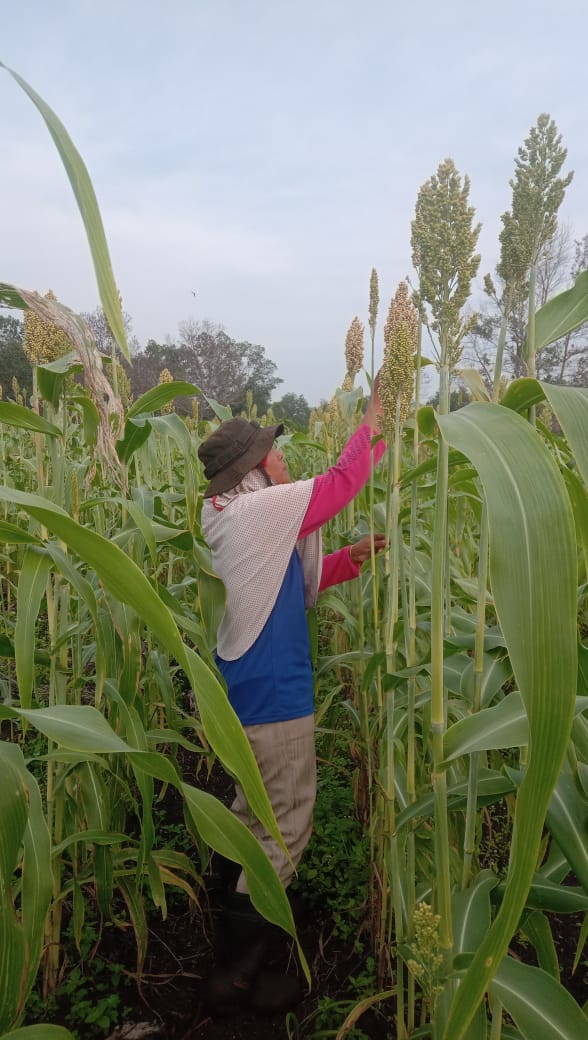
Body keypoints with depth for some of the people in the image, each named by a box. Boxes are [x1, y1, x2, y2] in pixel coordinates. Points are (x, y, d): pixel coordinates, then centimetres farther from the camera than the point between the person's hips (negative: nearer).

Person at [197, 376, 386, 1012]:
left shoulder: (238, 520, 10)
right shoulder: (259, 510, -19)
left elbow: (296, 584, 16)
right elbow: (342, 481, -13)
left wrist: (354, 556, 7)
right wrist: (373, 420, 1)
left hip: (248, 693, 10)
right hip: (275, 698, -10)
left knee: (255, 808, 25)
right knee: (288, 827, 2)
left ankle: (231, 912, 42)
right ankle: (236, 973, 14)